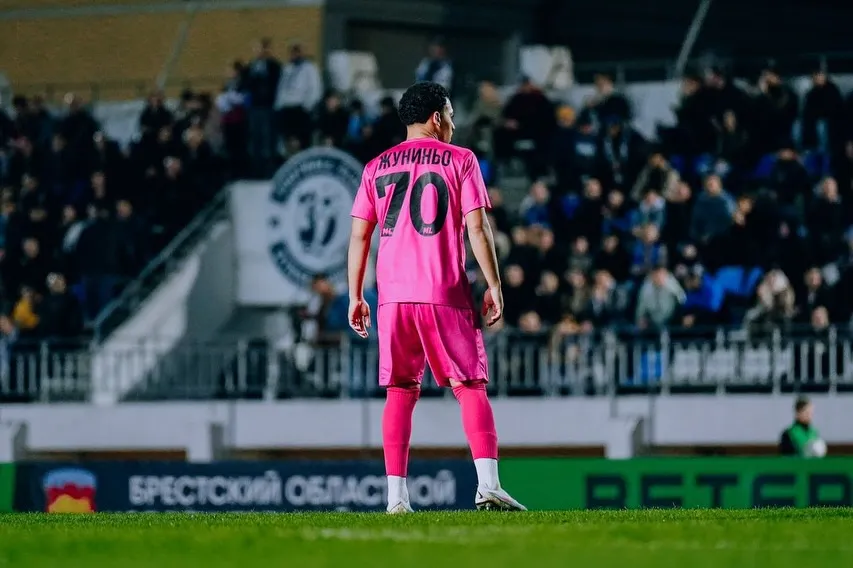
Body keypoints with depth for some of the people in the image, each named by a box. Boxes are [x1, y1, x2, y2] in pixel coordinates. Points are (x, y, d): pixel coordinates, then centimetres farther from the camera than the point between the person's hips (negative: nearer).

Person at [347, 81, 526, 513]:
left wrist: (355, 296, 15)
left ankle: (396, 495, 0)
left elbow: (359, 235, 10)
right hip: (446, 295, -3)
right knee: (471, 388, -1)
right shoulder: (459, 160, 3)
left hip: (393, 296, 3)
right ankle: (488, 485, -15)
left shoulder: (377, 167, 13)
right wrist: (494, 286, -2)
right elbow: (477, 227, -5)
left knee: (400, 392, 7)